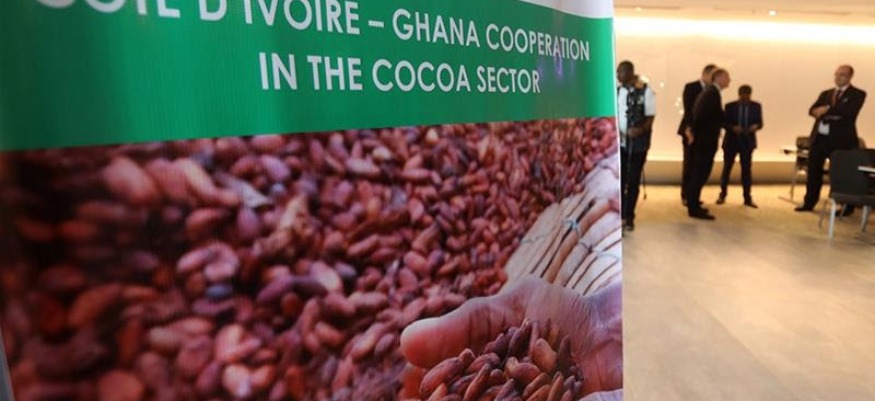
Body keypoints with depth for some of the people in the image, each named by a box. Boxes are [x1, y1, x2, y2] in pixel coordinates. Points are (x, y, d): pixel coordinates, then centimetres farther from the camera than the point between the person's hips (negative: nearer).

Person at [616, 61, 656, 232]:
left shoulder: (645, 91, -7)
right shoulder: (617, 91, 7)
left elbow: (650, 117, -8)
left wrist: (641, 129, -26)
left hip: (638, 143, -4)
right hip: (619, 142, 4)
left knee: (633, 181, 6)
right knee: (619, 179, 5)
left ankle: (629, 217, 17)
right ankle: (619, 214, 15)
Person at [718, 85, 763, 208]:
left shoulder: (756, 106, 1)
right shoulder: (730, 106, -5)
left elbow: (760, 122, 2)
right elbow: (724, 123, -5)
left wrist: (755, 126, -20)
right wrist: (733, 127, -24)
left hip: (747, 142, 1)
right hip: (731, 141, -1)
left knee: (746, 169, 4)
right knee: (727, 168, 6)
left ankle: (747, 198, 10)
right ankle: (722, 195, 18)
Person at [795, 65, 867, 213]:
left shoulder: (857, 94, 0)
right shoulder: (825, 93, 16)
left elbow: (849, 111, -18)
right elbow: (813, 110, 2)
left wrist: (828, 110, -14)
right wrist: (833, 114, -15)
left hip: (840, 140, -5)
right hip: (818, 138, 5)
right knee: (813, 172, 9)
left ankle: (847, 206, 15)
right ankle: (809, 203, 19)